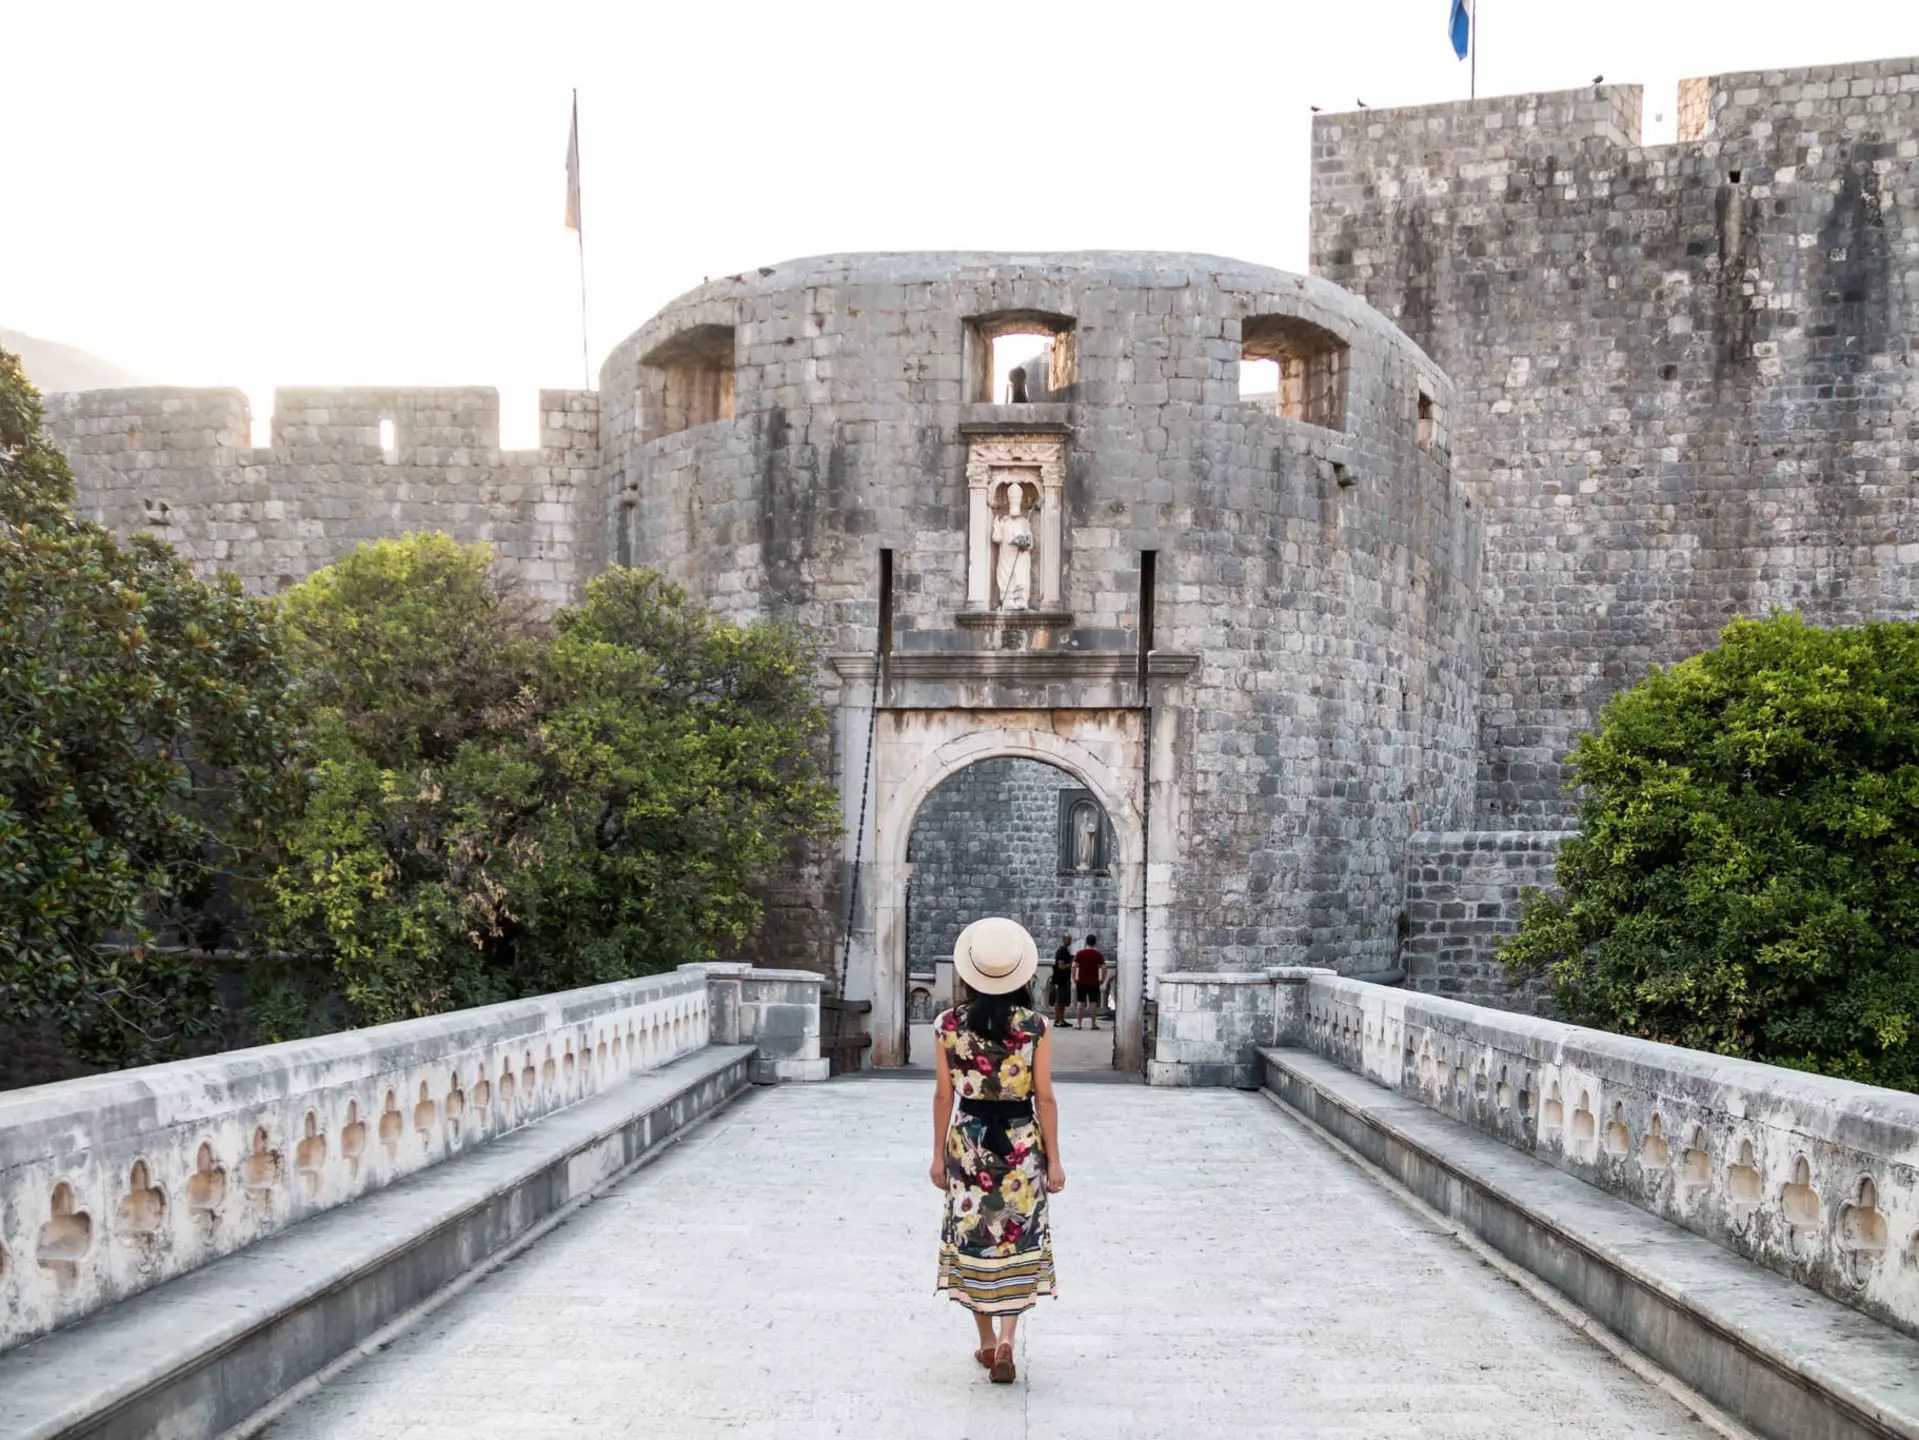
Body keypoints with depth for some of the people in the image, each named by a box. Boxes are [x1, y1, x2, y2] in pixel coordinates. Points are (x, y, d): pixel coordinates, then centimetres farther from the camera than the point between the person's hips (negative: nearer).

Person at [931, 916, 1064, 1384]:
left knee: (973, 1239, 14)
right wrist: (1053, 1158, 0)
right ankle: (1006, 1339, -4)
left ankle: (986, 1341, 23)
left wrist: (939, 1154, 8)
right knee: (1018, 1240, 10)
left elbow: (943, 1094, -2)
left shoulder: (950, 1025, -6)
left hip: (968, 1142, 1)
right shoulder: (1035, 1026, -9)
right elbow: (1044, 1097, -7)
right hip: (1022, 1143, -1)